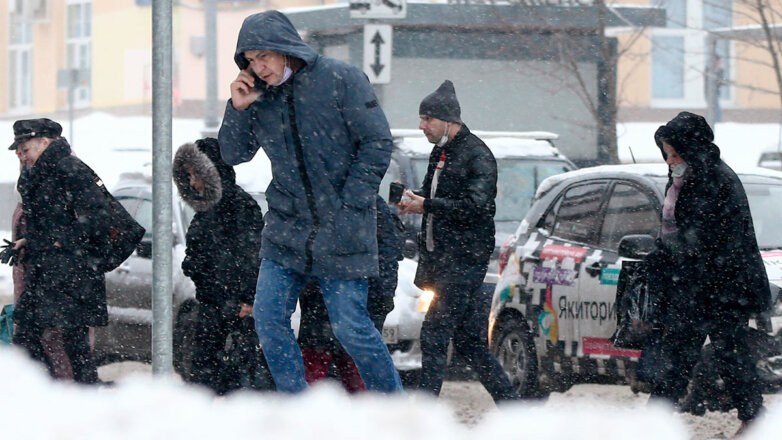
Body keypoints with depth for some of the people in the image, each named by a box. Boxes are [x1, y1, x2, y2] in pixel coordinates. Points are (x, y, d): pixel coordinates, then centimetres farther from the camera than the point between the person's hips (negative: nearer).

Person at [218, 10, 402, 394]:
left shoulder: (341, 80, -9)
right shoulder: (259, 96, 6)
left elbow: (377, 144, -9)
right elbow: (233, 155, 12)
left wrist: (347, 209, -12)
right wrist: (238, 109, -6)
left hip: (342, 233, -5)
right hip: (286, 231, 5)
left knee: (351, 326, -5)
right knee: (268, 319, -2)